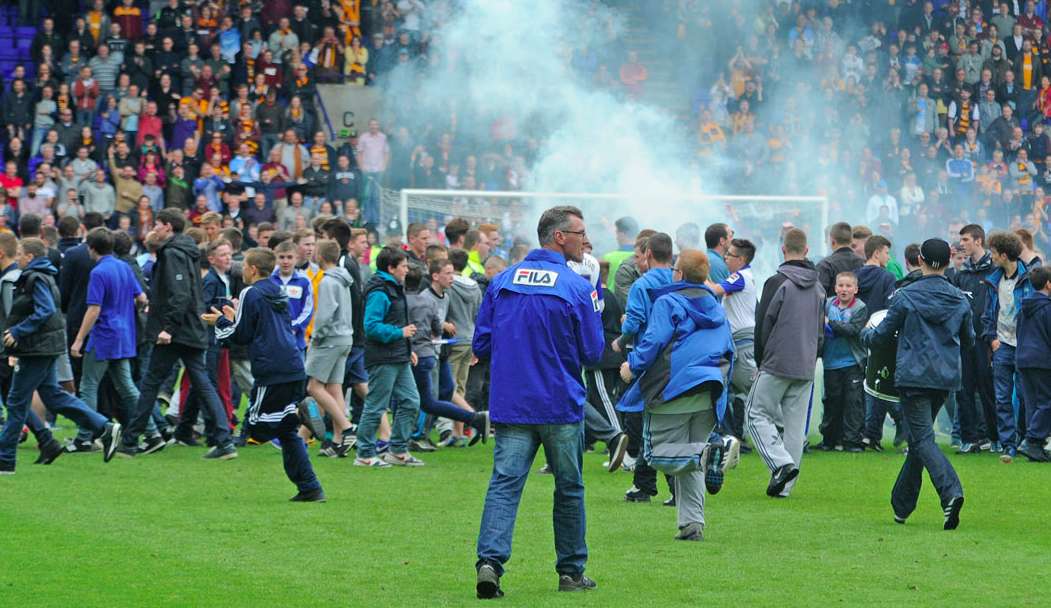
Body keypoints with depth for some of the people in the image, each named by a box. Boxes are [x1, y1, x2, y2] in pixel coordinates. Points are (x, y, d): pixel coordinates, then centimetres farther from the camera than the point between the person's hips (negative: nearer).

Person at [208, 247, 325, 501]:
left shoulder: (251, 294, -5)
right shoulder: (277, 294, 19)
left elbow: (242, 335, -3)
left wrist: (221, 322, 14)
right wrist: (234, 318, 33)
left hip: (272, 372, -8)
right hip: (294, 368, 8)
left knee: (258, 428, 0)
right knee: (287, 431, 13)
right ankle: (310, 488, 5)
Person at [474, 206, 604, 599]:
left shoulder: (501, 282, 3)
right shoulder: (576, 287, -9)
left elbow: (480, 345, 6)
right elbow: (592, 353, -3)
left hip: (509, 405, 3)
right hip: (561, 405, -2)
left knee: (504, 483, -3)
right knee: (569, 488, 12)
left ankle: (490, 560, -21)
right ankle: (571, 571, 20)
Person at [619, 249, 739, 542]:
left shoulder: (668, 302, -3)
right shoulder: (715, 306, 19)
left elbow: (654, 341, -14)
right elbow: (728, 350, 22)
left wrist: (633, 366, 0)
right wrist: (719, 389, 30)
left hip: (674, 391, -7)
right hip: (708, 396, 7)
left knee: (658, 454, -5)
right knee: (689, 461, 13)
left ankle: (712, 452, -30)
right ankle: (692, 524, 4)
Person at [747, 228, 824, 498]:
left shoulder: (777, 283, -10)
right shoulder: (819, 288, 11)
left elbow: (763, 325, -7)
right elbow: (821, 331, 16)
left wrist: (760, 361, 4)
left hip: (777, 364, -6)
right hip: (806, 369, 6)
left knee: (757, 414, 2)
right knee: (795, 424, 8)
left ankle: (782, 463, -17)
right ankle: (785, 485, 6)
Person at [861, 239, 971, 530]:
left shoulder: (906, 296, -7)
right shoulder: (960, 299, 5)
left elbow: (882, 336, 1)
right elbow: (969, 341, 18)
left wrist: (865, 335, 24)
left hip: (914, 377, -5)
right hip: (946, 378, 5)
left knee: (923, 439, -9)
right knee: (918, 437, 17)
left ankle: (951, 493, -32)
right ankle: (901, 505, 23)